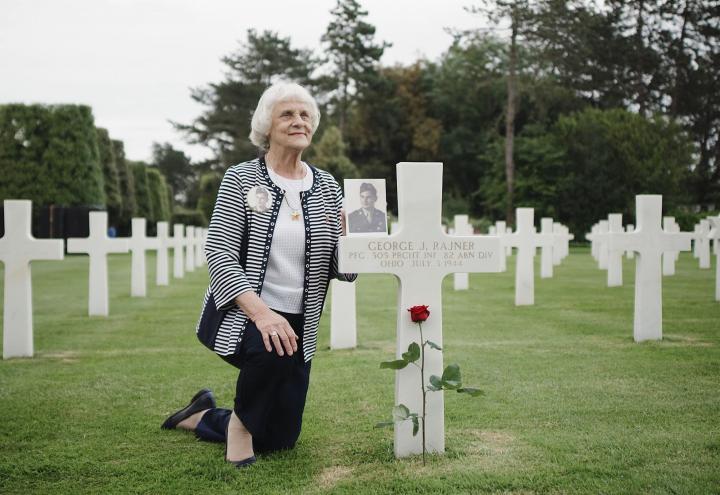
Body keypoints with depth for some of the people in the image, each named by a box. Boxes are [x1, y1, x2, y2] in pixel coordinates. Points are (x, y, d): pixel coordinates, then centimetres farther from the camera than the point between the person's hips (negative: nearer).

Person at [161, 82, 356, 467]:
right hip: (240, 315, -5)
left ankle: (201, 417, 40)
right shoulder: (241, 179, -6)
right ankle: (240, 421, -7)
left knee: (278, 440, 11)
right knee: (273, 349, -39)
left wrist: (350, 234, -22)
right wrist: (261, 312, -30)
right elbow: (219, 254, -15)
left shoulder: (327, 188, 4)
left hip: (297, 324, 5)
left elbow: (343, 271, 1)